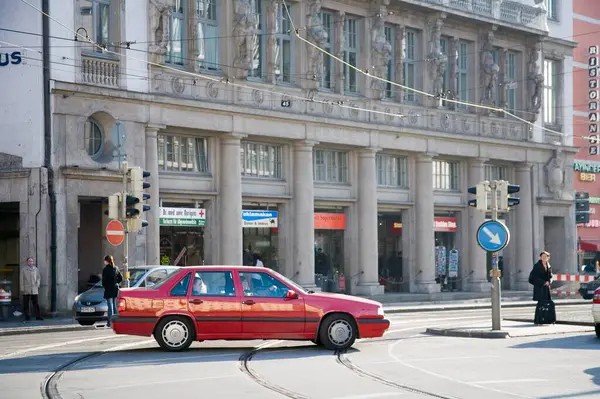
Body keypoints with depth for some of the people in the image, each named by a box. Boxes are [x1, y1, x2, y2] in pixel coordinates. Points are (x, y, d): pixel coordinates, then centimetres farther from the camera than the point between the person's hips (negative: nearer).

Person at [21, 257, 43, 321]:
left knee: (36, 303, -2)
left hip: (34, 289, 2)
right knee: (26, 304, 2)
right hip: (26, 289, -2)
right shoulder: (24, 269, 1)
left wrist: (38, 284, -1)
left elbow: (38, 277, 16)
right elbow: (22, 279, 1)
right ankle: (27, 316, 7)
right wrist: (22, 289, -3)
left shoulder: (36, 269, 8)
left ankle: (38, 316, -3)